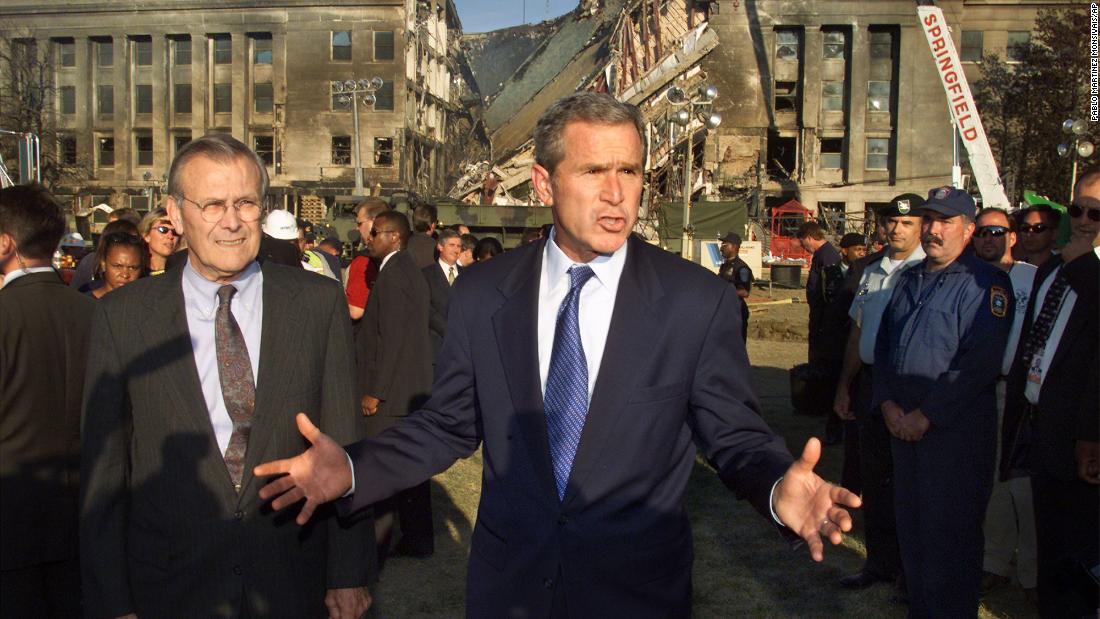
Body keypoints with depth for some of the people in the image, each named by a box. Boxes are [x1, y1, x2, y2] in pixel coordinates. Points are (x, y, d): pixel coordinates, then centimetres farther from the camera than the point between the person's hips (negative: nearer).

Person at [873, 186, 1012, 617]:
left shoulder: (985, 283, -8)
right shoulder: (908, 279, 14)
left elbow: (979, 363, -17)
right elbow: (882, 346, 15)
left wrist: (926, 416, -16)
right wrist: (888, 404, 0)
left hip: (956, 431, -7)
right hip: (904, 425, 7)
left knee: (949, 537, 1)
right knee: (911, 528, 15)